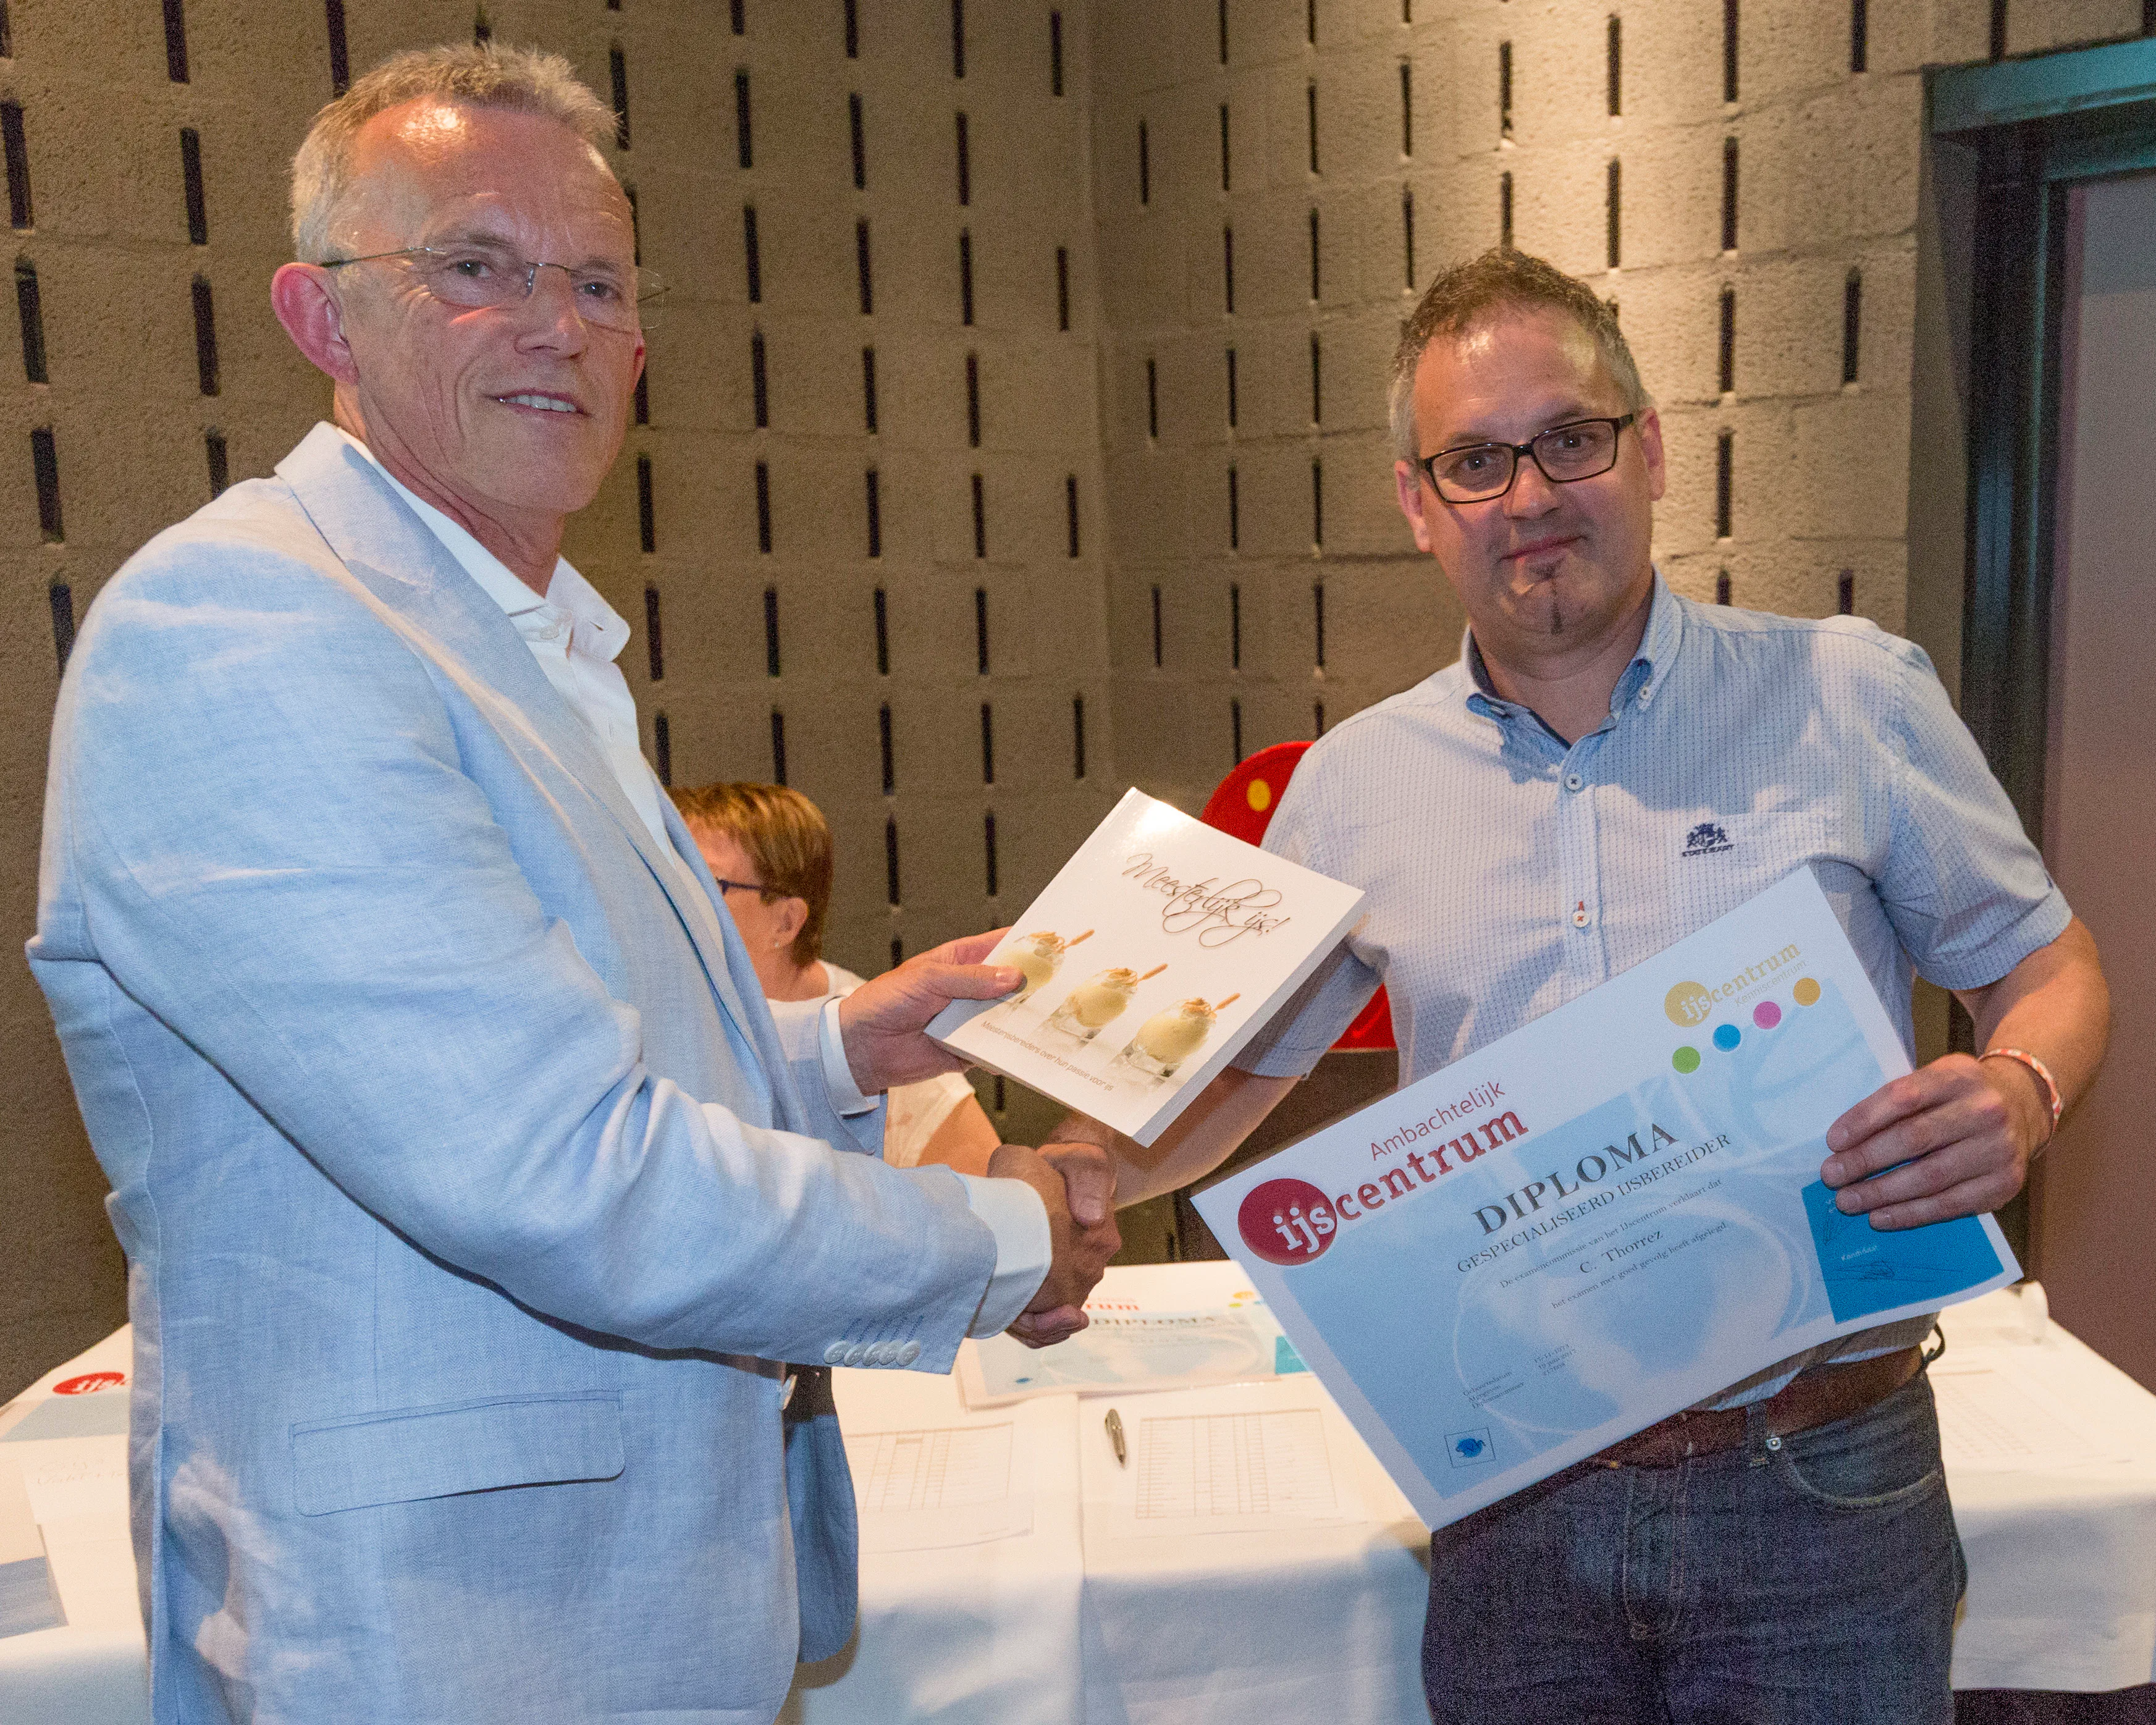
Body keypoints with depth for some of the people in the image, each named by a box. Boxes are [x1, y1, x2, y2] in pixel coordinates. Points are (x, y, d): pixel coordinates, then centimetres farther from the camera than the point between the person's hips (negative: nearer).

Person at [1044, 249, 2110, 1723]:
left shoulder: (1850, 696, -4)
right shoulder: (1356, 784, 2)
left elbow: (2045, 965, 4)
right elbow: (1229, 1072, 9)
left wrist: (2018, 1092, -18)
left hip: (1814, 1492, -1)